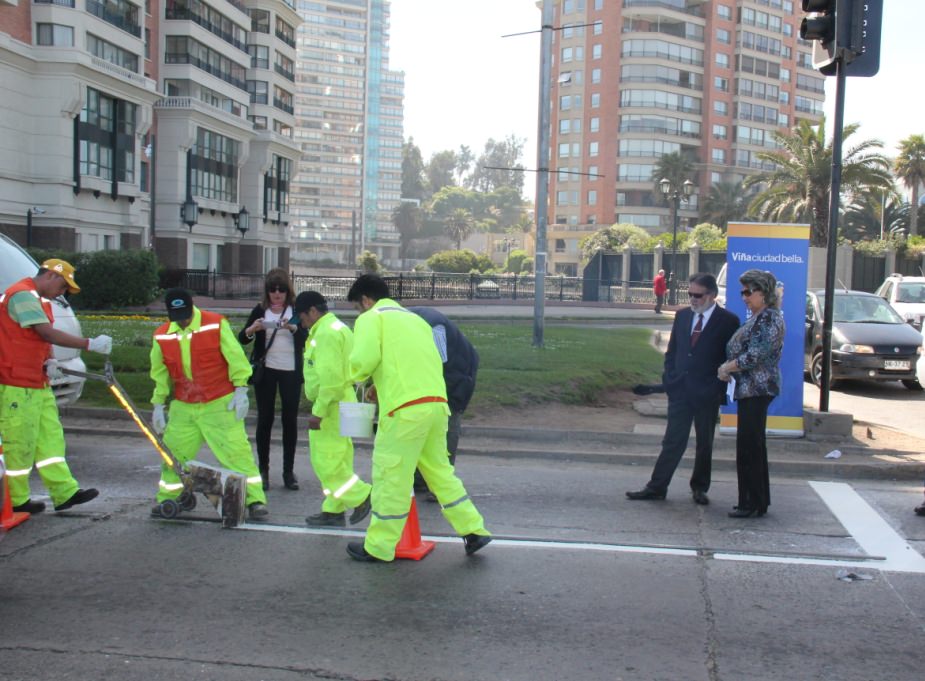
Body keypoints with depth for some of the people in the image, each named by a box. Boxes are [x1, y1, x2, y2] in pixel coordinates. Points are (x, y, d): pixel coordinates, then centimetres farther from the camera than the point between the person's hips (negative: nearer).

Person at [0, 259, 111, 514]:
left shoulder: (41, 301, 17)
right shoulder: (22, 295, -16)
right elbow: (48, 333, -26)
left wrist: (48, 362, 3)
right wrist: (90, 344, -26)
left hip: (38, 384, 10)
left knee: (50, 437, 8)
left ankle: (64, 493, 10)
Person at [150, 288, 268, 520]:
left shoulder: (216, 324, -10)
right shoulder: (161, 336, 2)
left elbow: (236, 357, -9)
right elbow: (160, 373, 12)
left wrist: (240, 390, -12)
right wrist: (158, 404, 13)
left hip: (220, 405, -4)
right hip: (183, 408, 4)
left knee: (236, 451, -8)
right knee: (173, 453, 10)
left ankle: (255, 500, -4)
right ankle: (167, 499, 28)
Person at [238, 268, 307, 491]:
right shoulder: (260, 310, 3)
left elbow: (306, 338, -10)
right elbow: (242, 339, 2)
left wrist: (293, 328, -29)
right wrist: (251, 330, -19)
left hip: (291, 372, 0)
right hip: (266, 371, 1)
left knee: (290, 420, 2)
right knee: (264, 419, 2)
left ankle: (289, 471, 9)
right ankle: (263, 470, 9)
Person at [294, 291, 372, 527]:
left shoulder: (326, 333, -17)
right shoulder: (338, 327, 17)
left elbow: (330, 377, -24)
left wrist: (318, 411, -22)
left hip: (331, 406, -11)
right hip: (342, 402, 11)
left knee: (325, 461, -6)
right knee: (336, 460, 13)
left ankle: (361, 496, -2)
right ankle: (333, 510, 19)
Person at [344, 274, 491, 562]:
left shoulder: (371, 318, 3)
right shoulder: (414, 318, 26)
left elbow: (364, 358, -15)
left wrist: (357, 375, 8)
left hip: (406, 408, -7)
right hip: (437, 402, 7)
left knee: (391, 476, 2)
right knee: (439, 469, 18)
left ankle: (378, 547, 12)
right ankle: (473, 530, 20)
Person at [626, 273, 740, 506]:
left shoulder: (728, 321, -6)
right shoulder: (682, 316, 8)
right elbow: (672, 351, 14)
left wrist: (719, 388, -9)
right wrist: (669, 379, 3)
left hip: (707, 393, -3)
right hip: (679, 390, 3)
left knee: (705, 444, 10)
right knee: (672, 441, 5)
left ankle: (700, 488, 23)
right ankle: (656, 487, 8)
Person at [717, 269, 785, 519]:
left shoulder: (769, 318, -14)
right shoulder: (757, 318, 16)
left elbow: (756, 355, -21)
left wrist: (727, 367, -11)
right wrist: (728, 367, 6)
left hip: (757, 389, -10)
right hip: (748, 389, 10)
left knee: (749, 446, -6)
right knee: (752, 446, 13)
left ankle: (753, 504, 1)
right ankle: (757, 501, 21)